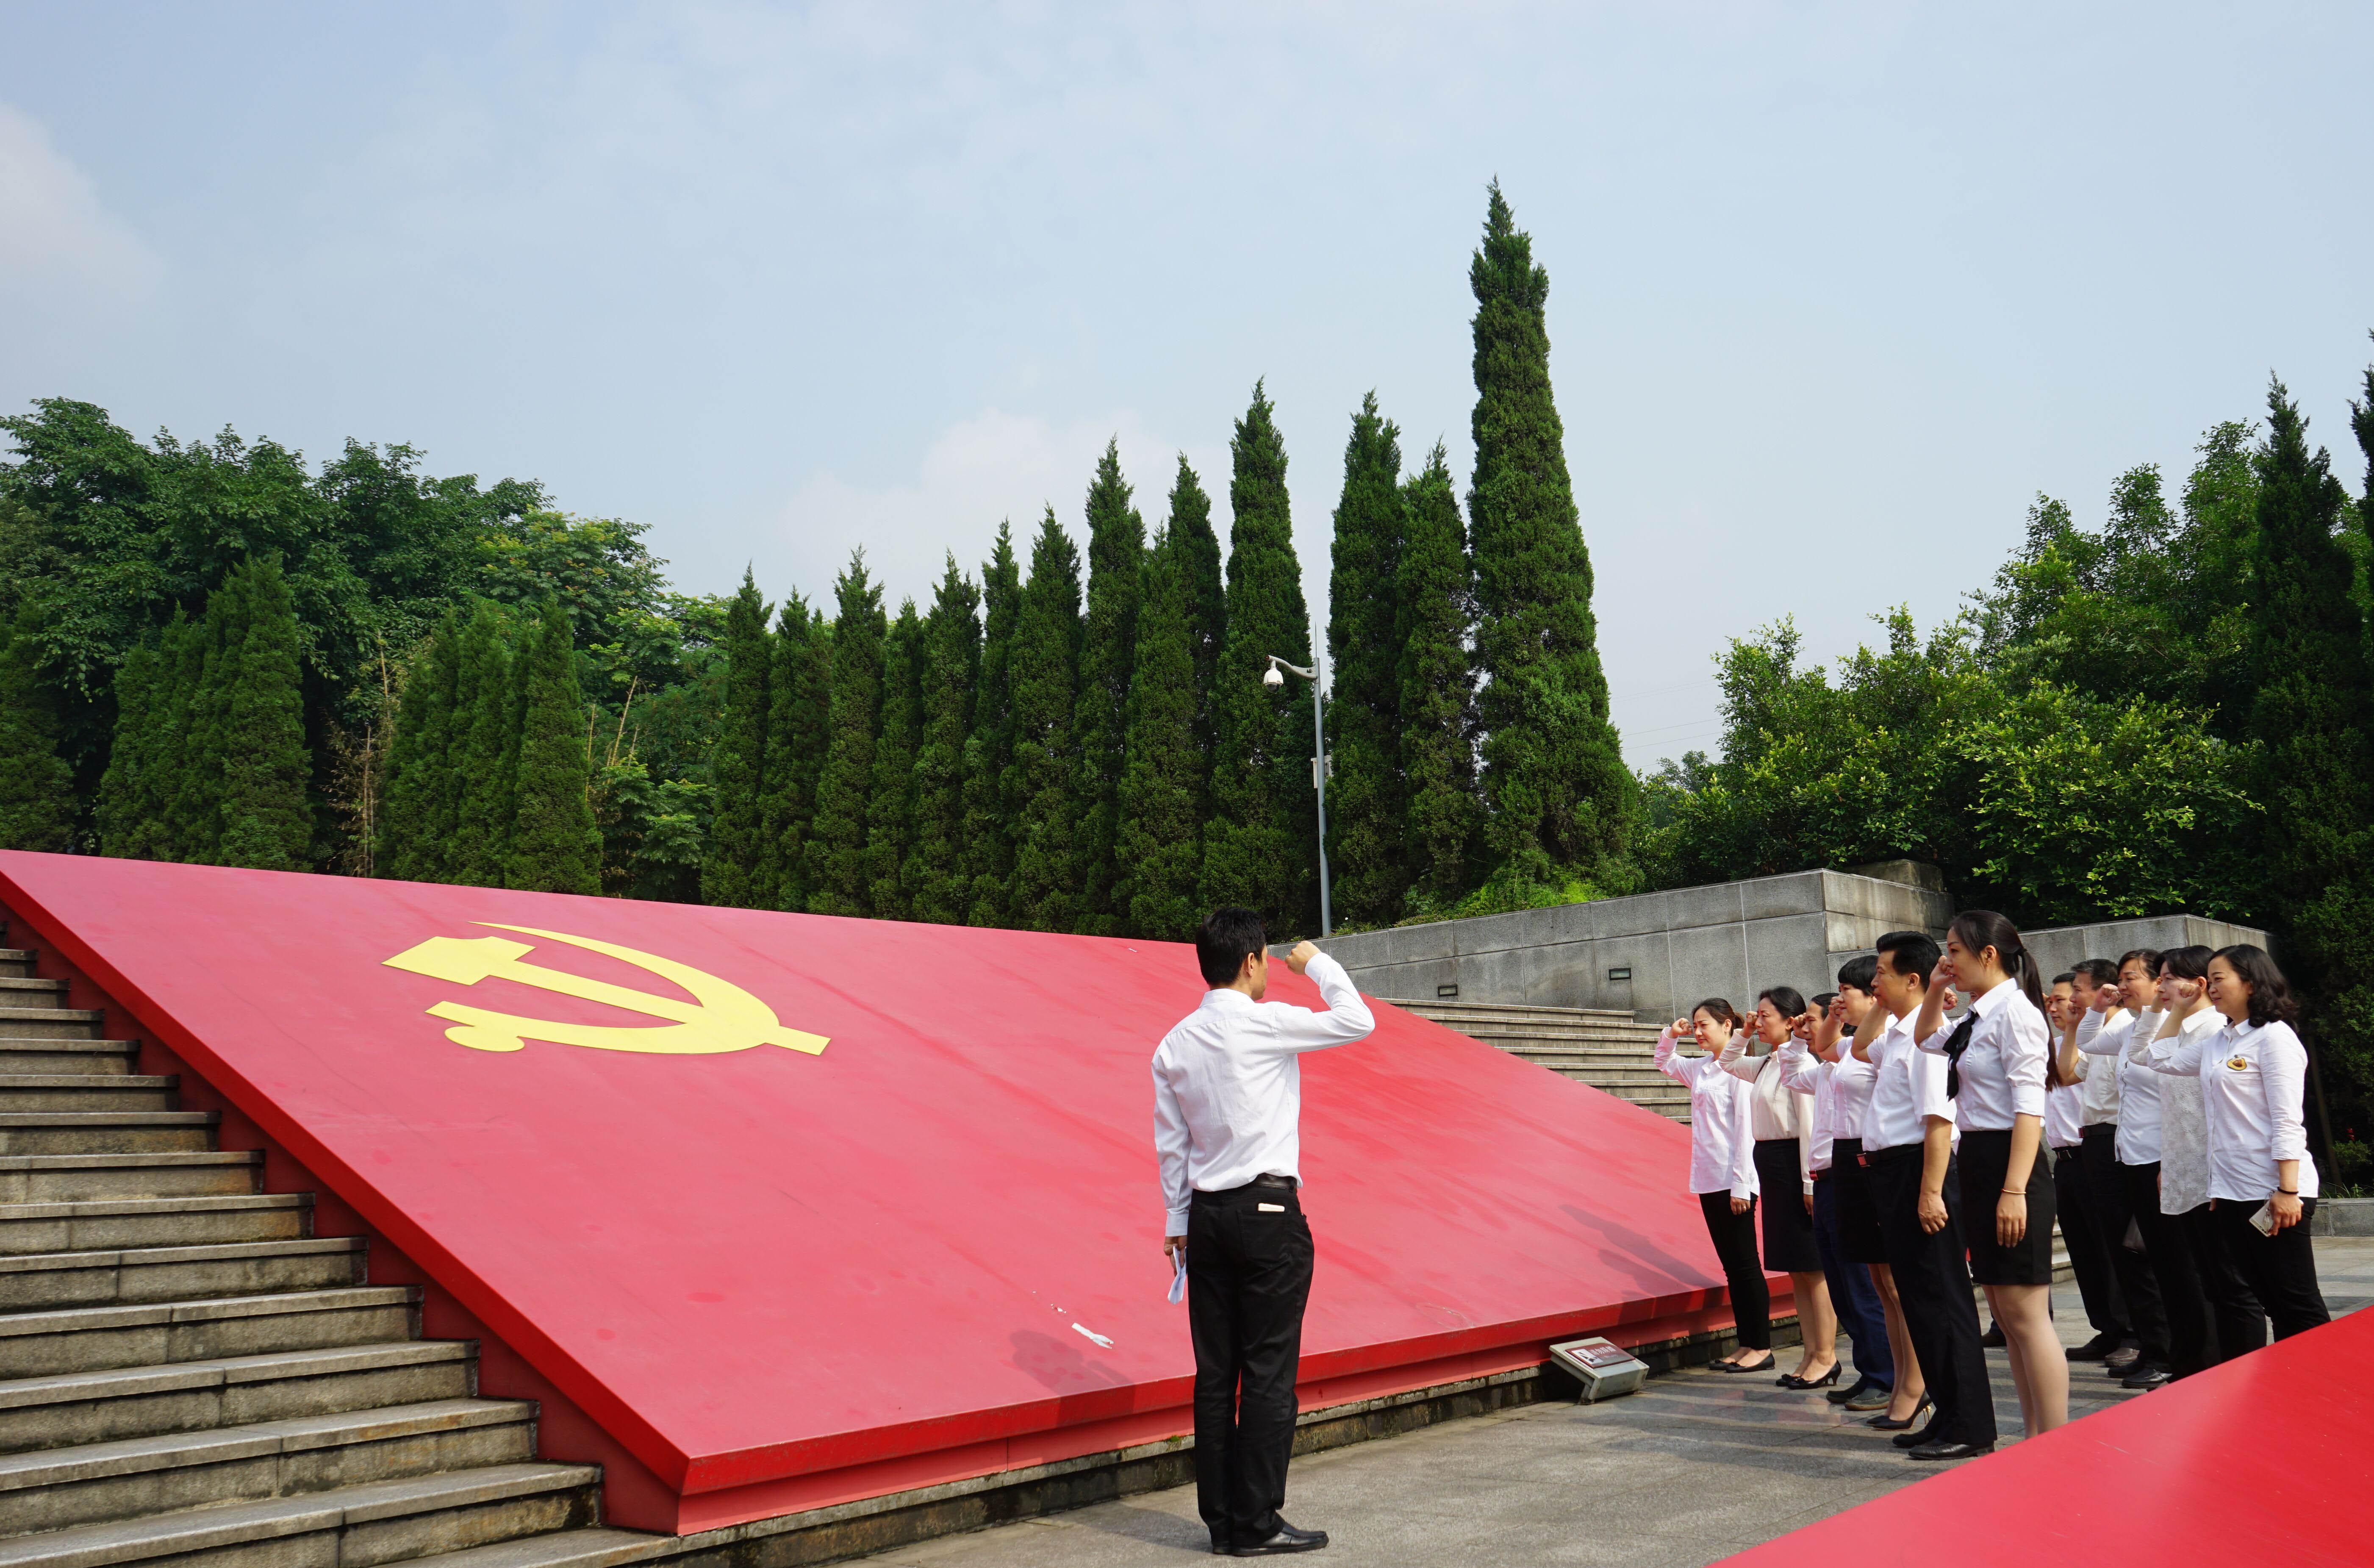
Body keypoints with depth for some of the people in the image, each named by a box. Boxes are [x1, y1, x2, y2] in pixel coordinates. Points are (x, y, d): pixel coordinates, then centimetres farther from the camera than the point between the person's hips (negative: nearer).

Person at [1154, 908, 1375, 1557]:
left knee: (1215, 1373, 9)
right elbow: (1358, 1021, -4)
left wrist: (1177, 1223, 17)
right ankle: (1256, 1524, 6)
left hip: (1207, 1217, 6)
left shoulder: (1174, 1045, 6)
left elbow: (1170, 1144, 10)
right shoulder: (1267, 1023, -12)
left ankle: (1221, 1520, 17)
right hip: (1269, 1213, -6)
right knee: (1269, 1373, 1)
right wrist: (1317, 964, 9)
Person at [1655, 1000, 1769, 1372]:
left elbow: (1745, 1128, -17)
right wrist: (1671, 1035, 10)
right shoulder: (1699, 1068, 11)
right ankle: (1747, 1344, 18)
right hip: (1709, 1181, 8)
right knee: (1730, 1265, 11)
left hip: (1734, 1181, -8)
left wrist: (1740, 1185, -19)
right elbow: (1663, 1062, 30)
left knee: (1745, 1264, -1)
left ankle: (1762, 1348, 7)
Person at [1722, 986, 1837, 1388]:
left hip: (1792, 1163, -9)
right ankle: (1810, 1356, 19)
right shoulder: (1766, 1064, 13)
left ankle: (1826, 1356, 6)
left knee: (1812, 1265, -2)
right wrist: (1744, 1034, 15)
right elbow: (1726, 1063, 31)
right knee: (1794, 1268, 12)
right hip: (1769, 1162, 9)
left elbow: (1809, 1124, -17)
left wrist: (1809, 1183, -19)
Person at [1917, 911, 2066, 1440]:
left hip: (2009, 1163, -10)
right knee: (2004, 1313, 13)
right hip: (1979, 1164, 10)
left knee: (2026, 1315, -6)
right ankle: (2036, 1440, 22)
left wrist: (2014, 1191, -24)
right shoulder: (1978, 1016, 13)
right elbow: (1926, 1040, 34)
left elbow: (2029, 1109, -19)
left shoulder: (2014, 1011, -13)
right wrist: (1935, 992, 19)